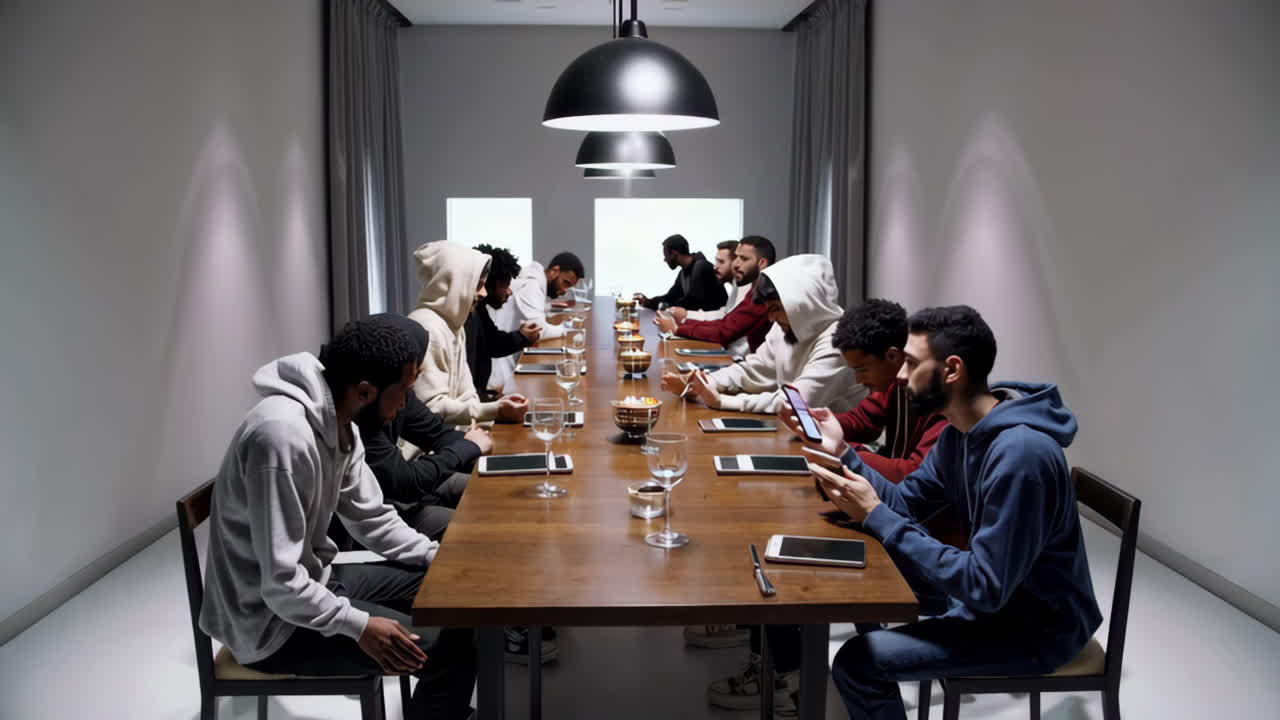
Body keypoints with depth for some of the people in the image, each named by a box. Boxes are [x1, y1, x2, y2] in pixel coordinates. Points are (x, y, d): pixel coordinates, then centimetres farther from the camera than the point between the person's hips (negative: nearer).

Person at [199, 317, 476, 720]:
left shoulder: (337, 423, 0)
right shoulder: (283, 435, -30)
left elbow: (371, 517, 9)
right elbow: (280, 584, -29)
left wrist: (437, 555, -1)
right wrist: (359, 626, -23)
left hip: (311, 583, 9)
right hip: (271, 622, -9)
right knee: (450, 648, -16)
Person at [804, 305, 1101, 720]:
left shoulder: (1020, 454, -32)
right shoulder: (962, 432, -1)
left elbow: (985, 587, -31)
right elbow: (907, 502, 6)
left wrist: (876, 517, -29)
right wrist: (842, 451, -8)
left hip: (1037, 625, -9)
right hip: (995, 589, 9)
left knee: (857, 663, -19)